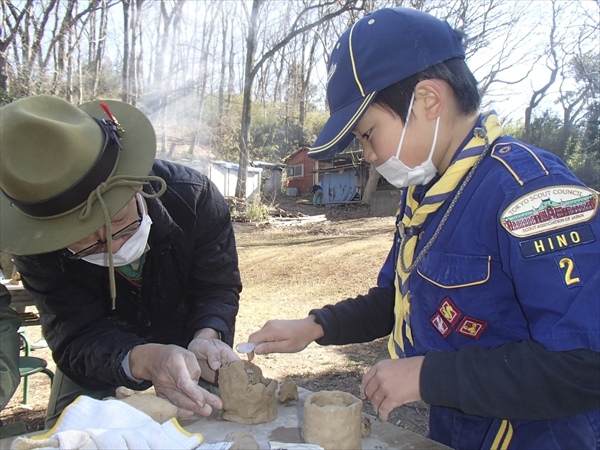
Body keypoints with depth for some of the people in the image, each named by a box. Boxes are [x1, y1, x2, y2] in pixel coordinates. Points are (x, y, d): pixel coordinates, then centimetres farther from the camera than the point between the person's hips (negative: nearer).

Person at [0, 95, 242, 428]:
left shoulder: (194, 197, -35)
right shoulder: (38, 244, -32)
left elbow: (218, 287, -24)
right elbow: (77, 336, -35)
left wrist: (207, 337, -47)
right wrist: (143, 360, -57)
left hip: (185, 335, 0)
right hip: (96, 351, 1)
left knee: (209, 416, 2)